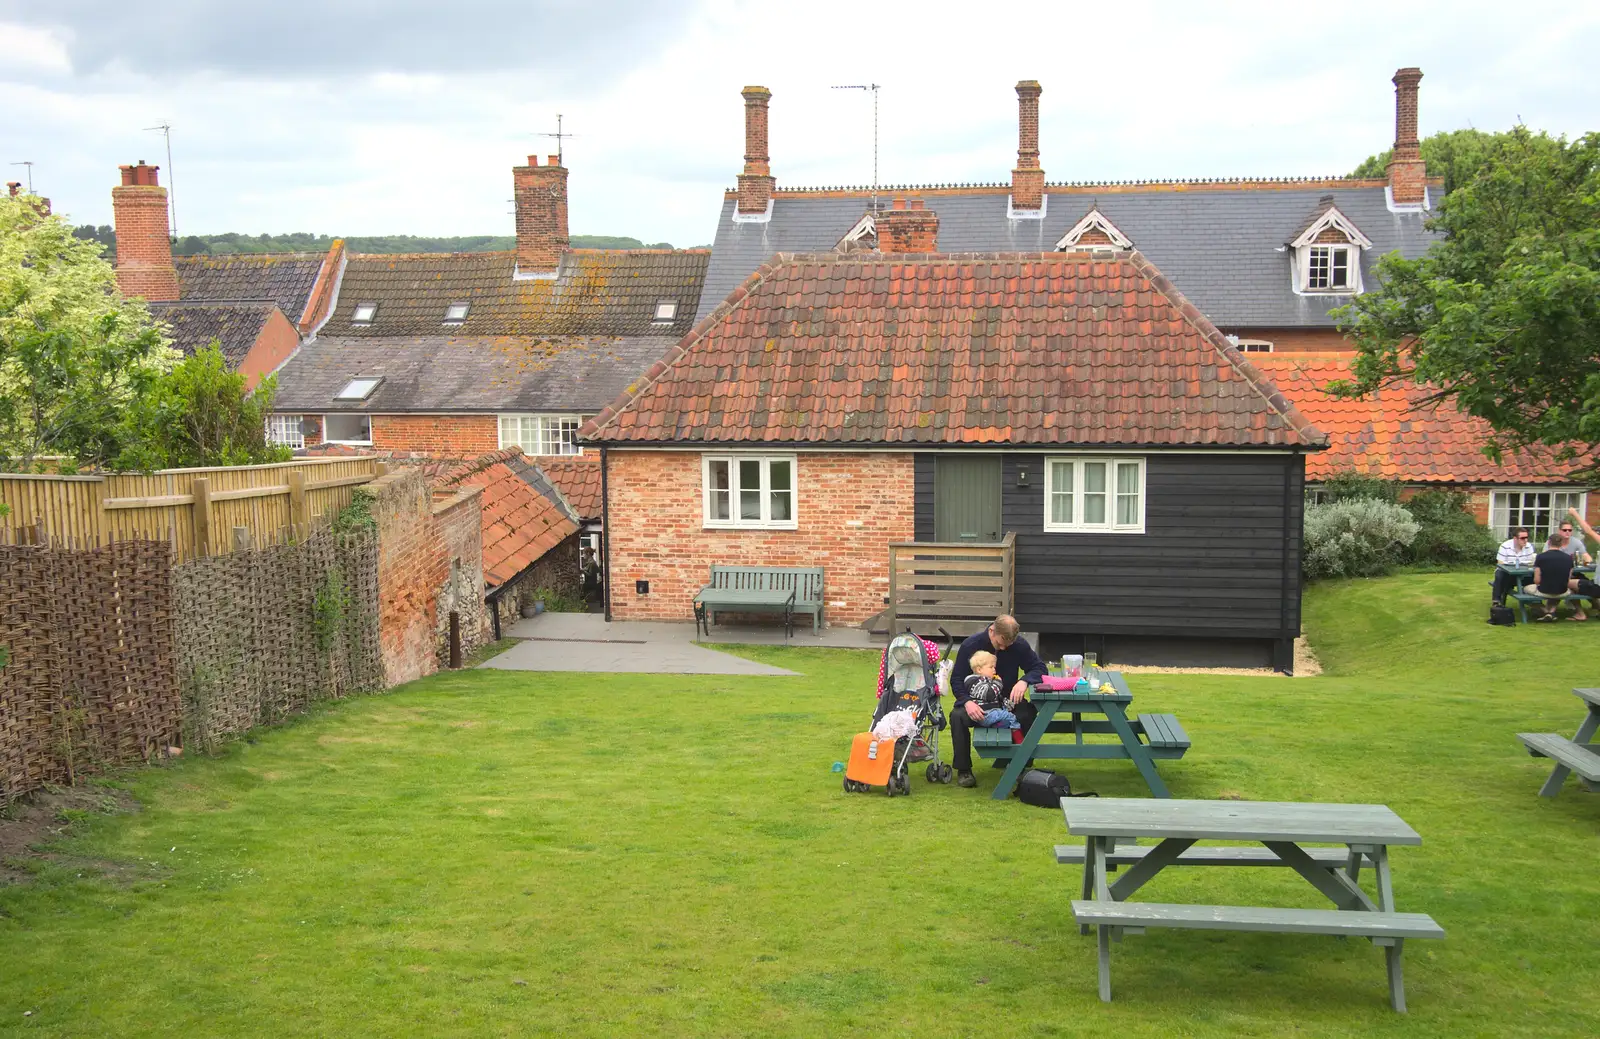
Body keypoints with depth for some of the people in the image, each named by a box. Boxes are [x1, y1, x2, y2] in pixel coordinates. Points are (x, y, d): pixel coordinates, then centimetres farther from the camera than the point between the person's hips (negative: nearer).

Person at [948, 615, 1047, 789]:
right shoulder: (970, 645, -12)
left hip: (1007, 702, 1)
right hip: (977, 703, -1)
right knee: (957, 716, -34)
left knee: (1030, 714, -32)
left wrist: (1024, 681, -30)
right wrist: (967, 702, -31)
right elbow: (956, 679, -10)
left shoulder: (1019, 645, -9)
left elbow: (1039, 667, -5)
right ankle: (963, 770, -17)